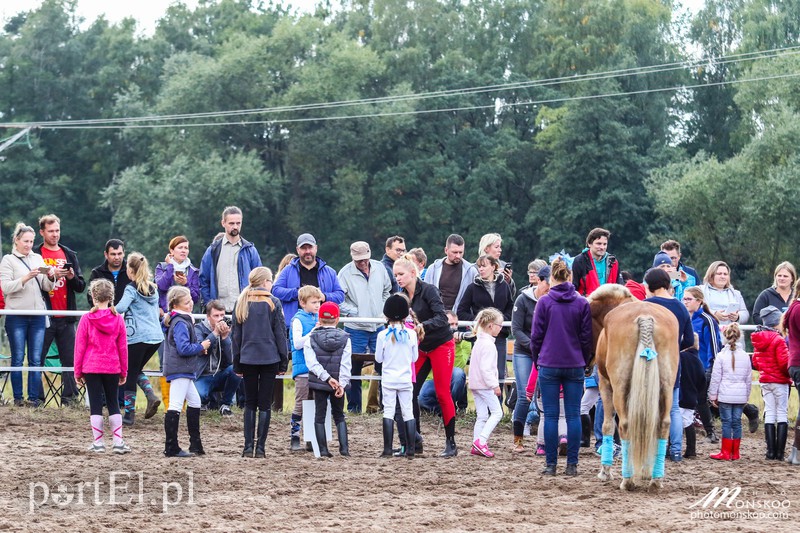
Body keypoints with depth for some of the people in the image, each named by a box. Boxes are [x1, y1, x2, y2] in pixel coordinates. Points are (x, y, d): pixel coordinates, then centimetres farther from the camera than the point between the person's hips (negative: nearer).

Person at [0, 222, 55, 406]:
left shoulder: (38, 258, 13)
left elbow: (47, 287, 12)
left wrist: (51, 277, -9)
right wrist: (26, 278, -20)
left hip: (38, 314, 4)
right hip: (17, 316, -3)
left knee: (36, 359, 1)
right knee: (18, 358, 0)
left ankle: (34, 397, 3)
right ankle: (17, 397, 5)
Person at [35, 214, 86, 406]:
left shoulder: (70, 255, 14)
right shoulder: (35, 254, 2)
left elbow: (81, 286, 11)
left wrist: (72, 277, -9)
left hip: (66, 318, 4)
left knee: (70, 360, 1)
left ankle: (70, 399, 3)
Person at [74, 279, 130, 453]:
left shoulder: (86, 319, -6)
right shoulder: (118, 319, 0)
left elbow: (80, 347, -4)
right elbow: (123, 347, 4)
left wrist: (78, 372, 5)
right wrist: (123, 372, 12)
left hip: (91, 367, -2)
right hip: (112, 368, 2)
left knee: (95, 404, 4)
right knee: (113, 404, 11)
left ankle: (98, 442, 4)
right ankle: (118, 442, 6)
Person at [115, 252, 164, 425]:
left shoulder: (132, 289, -8)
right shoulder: (153, 288, 14)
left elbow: (121, 307, -24)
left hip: (138, 337, -7)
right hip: (156, 335, 7)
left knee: (130, 374, 2)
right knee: (137, 369, 21)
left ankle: (129, 413, 1)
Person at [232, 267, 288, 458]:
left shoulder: (241, 303, 4)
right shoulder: (273, 303, -4)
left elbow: (236, 335, 7)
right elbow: (280, 333, -3)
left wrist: (237, 364, 12)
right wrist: (283, 362, 3)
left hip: (247, 358, 3)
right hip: (269, 358, -2)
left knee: (249, 403, 11)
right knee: (265, 403, 2)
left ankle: (248, 447, 3)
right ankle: (260, 448, -1)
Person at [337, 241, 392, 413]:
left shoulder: (379, 268, 4)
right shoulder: (346, 273, -9)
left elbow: (386, 291, 20)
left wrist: (383, 311, 9)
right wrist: (356, 312, -14)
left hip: (378, 327, 4)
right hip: (356, 328, -4)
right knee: (354, 368, 1)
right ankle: (354, 406, 10)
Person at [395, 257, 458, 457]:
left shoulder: (428, 290, -17)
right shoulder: (402, 296, 2)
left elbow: (441, 317, -27)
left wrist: (423, 325, -42)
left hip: (441, 345, -6)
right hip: (421, 349, 6)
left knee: (442, 394, -6)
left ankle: (451, 443, 3)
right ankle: (414, 441, 6)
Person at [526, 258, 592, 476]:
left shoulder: (544, 302, -4)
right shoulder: (582, 303, 0)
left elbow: (536, 335, 0)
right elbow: (587, 337, 4)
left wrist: (537, 360, 13)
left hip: (549, 366, -1)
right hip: (575, 366, 1)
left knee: (550, 416, 3)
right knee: (573, 415, 4)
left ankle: (551, 465, 2)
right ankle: (572, 465, 2)